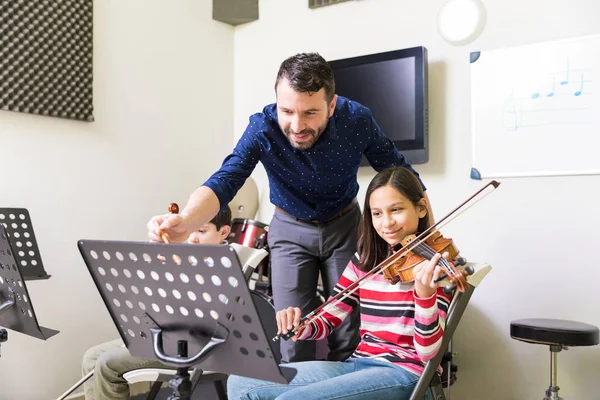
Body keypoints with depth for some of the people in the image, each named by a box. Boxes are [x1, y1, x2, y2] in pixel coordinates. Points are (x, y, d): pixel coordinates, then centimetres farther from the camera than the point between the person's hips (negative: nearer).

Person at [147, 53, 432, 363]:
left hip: (344, 225, 1)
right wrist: (185, 221, -58)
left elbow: (402, 176, -12)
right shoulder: (263, 129, -27)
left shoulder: (357, 120, -24)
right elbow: (224, 180, -38)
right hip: (290, 230, 0)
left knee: (348, 335, 3)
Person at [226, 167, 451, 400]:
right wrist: (299, 326, -13)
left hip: (405, 374, -6)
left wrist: (424, 293, -33)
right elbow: (328, 321, 9)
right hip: (359, 365, 6)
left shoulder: (435, 262, -8)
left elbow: (428, 353, -15)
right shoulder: (364, 260, 10)